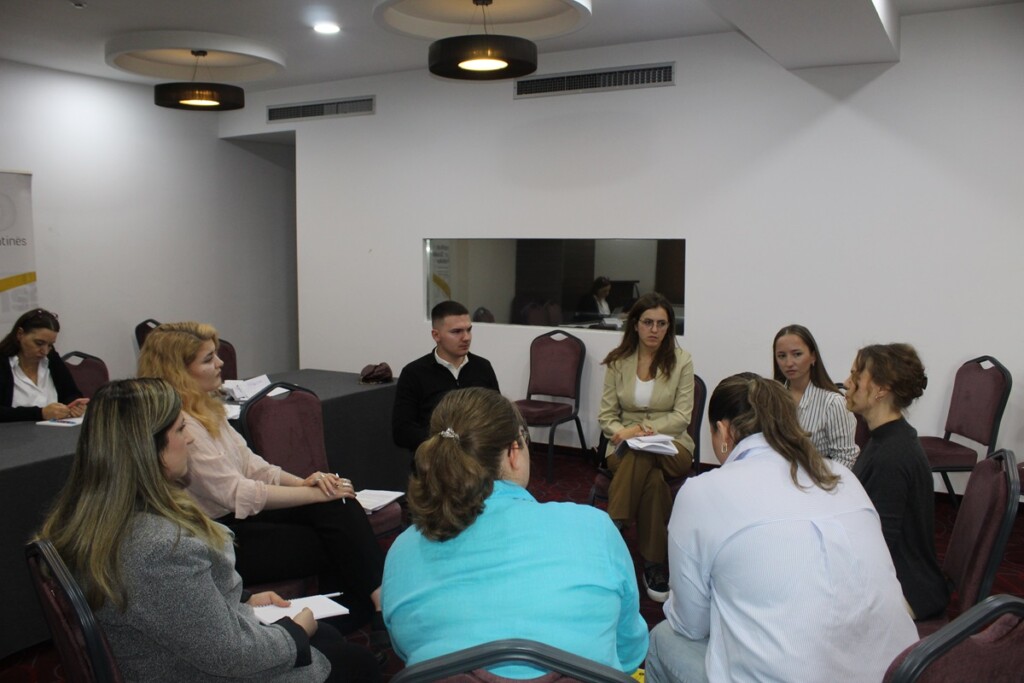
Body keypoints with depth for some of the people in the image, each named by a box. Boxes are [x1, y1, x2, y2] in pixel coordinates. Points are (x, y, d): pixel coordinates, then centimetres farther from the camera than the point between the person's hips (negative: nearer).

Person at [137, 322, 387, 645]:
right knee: (338, 545, -17)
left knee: (341, 507, -15)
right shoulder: (179, 425, -19)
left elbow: (250, 464, 12)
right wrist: (315, 494, -18)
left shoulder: (206, 409, 11)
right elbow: (237, 494, -22)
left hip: (240, 519, 8)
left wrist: (303, 482, -6)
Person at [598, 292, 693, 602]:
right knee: (652, 479, -34)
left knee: (642, 456, -37)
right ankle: (654, 565, -25)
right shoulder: (618, 361, 5)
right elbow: (606, 414, 6)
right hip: (626, 447, 1)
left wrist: (643, 429, -20)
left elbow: (681, 417, -5)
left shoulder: (681, 361, 0)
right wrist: (621, 432, -17)